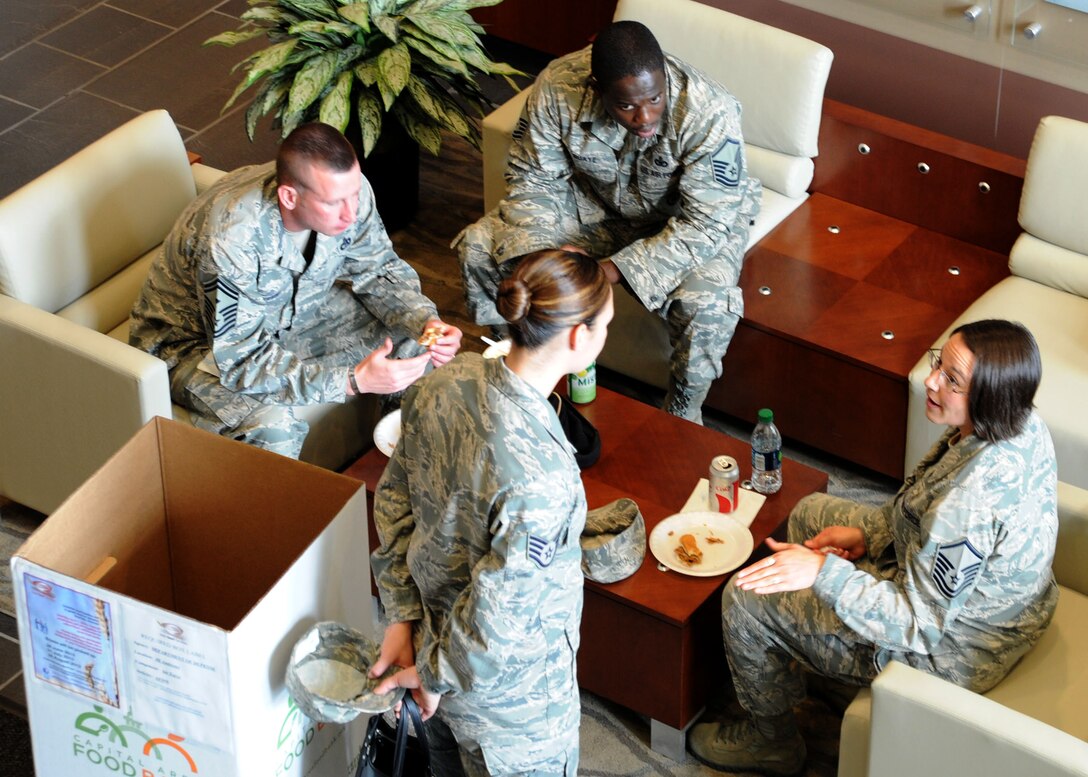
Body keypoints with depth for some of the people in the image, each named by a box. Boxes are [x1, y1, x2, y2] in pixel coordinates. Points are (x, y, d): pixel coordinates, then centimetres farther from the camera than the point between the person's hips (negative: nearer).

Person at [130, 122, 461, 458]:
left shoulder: (346, 188, -22)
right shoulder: (231, 239, -40)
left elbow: (378, 270, -4)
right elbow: (242, 359, -36)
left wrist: (426, 322, -23)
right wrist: (354, 380, -42)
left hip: (292, 309, 6)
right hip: (199, 340, -6)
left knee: (408, 334, -4)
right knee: (273, 428, -33)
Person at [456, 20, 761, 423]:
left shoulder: (710, 113, -35)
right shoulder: (557, 88, -26)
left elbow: (705, 224, -31)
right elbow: (533, 178, -12)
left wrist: (613, 270, -38)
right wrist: (536, 252, -30)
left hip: (683, 218, -3)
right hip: (593, 202, 3)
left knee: (706, 306, -33)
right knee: (479, 249, -12)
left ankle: (682, 416, -3)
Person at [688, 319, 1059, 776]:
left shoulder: (971, 496, -40)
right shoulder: (1022, 425, -13)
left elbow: (918, 627, -32)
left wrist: (824, 572, -33)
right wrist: (870, 534, -1)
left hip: (942, 650, -9)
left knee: (744, 600, 1)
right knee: (811, 512, 24)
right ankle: (798, 658, 44)